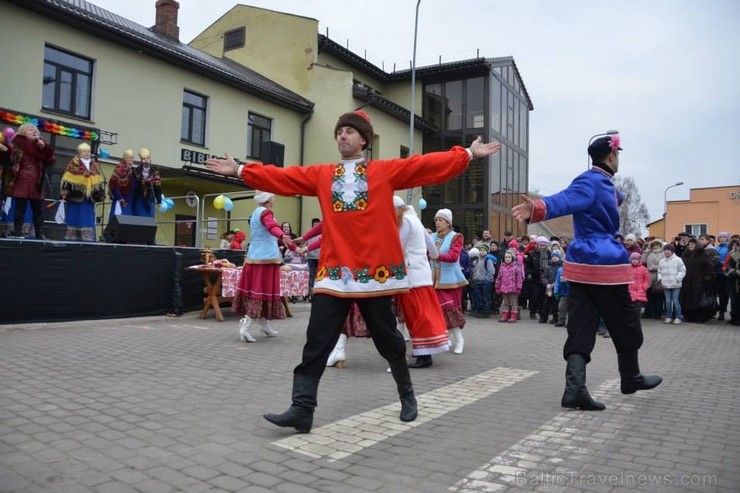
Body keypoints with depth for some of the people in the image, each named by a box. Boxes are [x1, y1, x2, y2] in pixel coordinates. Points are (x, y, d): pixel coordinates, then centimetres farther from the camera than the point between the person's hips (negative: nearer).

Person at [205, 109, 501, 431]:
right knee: (316, 343, -2)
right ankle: (302, 409, 4)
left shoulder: (386, 171, 5)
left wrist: (468, 154, -2)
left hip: (375, 270, -2)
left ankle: (407, 395, 33)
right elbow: (280, 177, 10)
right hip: (334, 272, 2)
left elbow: (428, 164, 2)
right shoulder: (320, 175, 11)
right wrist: (239, 170, 9)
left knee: (388, 340, 11)